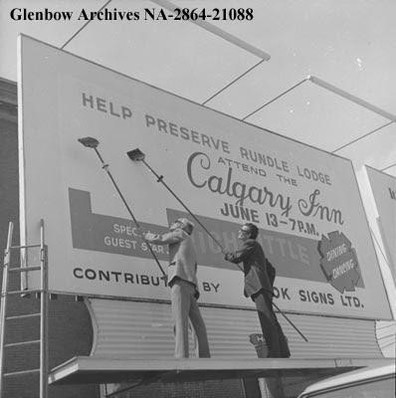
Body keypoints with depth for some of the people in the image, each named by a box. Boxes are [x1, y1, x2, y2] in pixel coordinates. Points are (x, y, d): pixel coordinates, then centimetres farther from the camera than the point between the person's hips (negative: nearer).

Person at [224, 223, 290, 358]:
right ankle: (283, 353, 8)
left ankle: (274, 354, -19)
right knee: (270, 322, 7)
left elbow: (236, 258, -9)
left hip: (259, 286, -10)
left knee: (268, 321, -15)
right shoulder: (256, 247, 30)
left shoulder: (250, 243, 1)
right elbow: (271, 269, 32)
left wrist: (227, 254, 10)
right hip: (261, 289, 10)